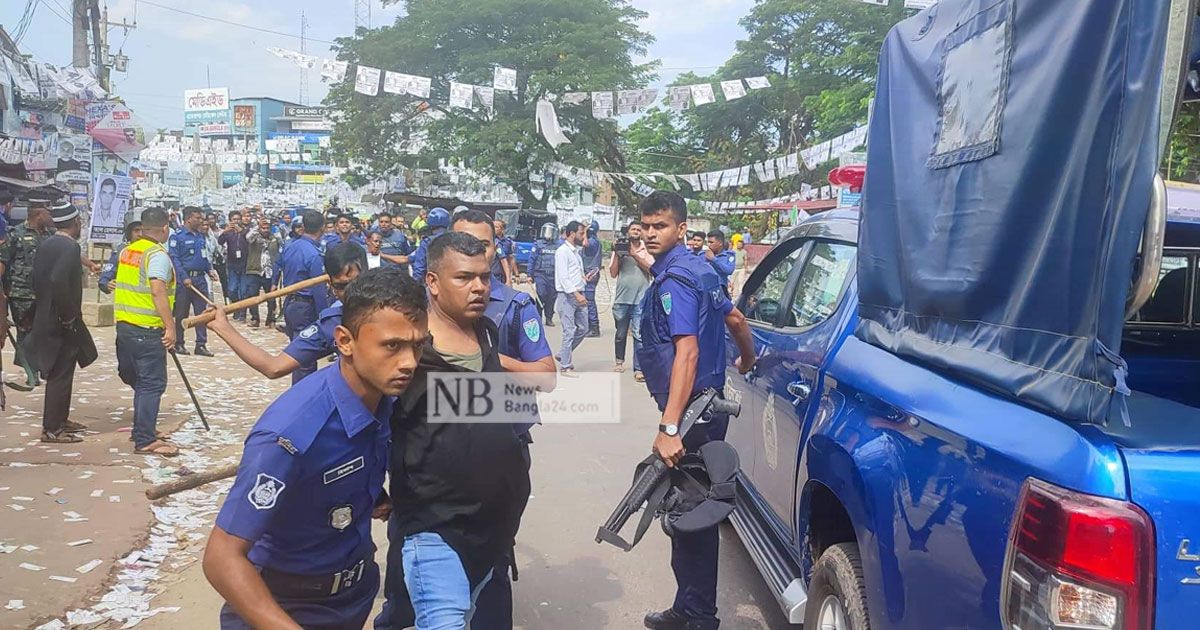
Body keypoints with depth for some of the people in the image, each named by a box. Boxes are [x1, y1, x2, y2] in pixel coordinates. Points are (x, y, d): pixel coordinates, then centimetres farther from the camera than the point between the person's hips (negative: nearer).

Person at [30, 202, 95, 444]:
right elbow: (59, 281, -29)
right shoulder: (70, 247, -18)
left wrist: (44, 305, 17)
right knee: (60, 374, -2)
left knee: (58, 372, 19)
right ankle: (51, 429, 3)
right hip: (62, 323, -9)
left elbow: (37, 278, 13)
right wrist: (68, 316, -20)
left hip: (45, 318, 9)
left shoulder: (45, 244, 9)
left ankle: (60, 419, 29)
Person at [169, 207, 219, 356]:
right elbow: (174, 259, -11)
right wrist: (184, 278, -19)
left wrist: (210, 270, 5)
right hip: (184, 280, -6)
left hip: (201, 279, 6)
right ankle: (178, 343, 14)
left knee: (202, 313, 4)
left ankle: (201, 344, 8)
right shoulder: (177, 237, -6)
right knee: (181, 313, 4)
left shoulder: (202, 237, 14)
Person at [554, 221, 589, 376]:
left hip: (579, 295, 9)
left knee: (583, 329, 11)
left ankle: (563, 356, 25)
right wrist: (576, 294, -22)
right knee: (569, 331, -6)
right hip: (567, 295, -9)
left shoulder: (576, 251, 17)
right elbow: (563, 277, -17)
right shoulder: (562, 251, -10)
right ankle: (565, 366, 2)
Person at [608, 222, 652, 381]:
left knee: (639, 335, -7)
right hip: (622, 298, 1)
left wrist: (634, 255, -12)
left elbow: (650, 268, -8)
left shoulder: (646, 250, 7)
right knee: (621, 333, 13)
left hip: (641, 299, -1)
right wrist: (617, 253, -5)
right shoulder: (619, 249, 7)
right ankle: (619, 361, 32)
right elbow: (613, 273, 2)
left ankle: (638, 369, -5)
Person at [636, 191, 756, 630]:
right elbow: (735, 319, 23)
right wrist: (747, 360, 42)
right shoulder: (698, 269, 13)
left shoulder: (674, 278, -16)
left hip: (691, 412, -10)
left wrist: (669, 428, -32)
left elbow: (687, 350, -26)